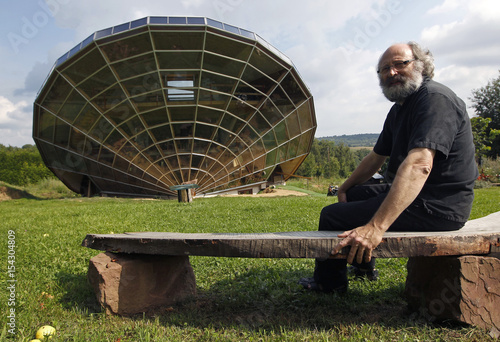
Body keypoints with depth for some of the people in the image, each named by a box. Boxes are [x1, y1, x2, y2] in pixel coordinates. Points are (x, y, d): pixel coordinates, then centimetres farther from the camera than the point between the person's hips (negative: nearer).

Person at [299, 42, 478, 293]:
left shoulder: (435, 98, -19)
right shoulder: (398, 110, 14)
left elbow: (419, 165, -34)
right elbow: (377, 157, 24)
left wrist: (376, 227, -42)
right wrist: (344, 187, 18)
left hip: (436, 206, -10)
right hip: (413, 194, 10)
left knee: (331, 216, -12)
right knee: (353, 194, 26)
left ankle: (328, 283, 13)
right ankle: (364, 265, 40)